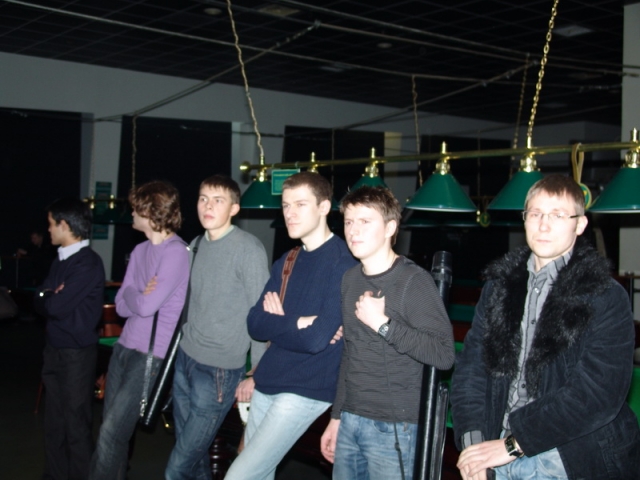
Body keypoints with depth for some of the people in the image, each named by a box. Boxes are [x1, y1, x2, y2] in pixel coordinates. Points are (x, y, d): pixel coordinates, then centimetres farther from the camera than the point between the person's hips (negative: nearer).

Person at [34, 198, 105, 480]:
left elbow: (58, 306, -22)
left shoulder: (89, 263, -16)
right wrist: (51, 298, -11)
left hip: (77, 353, -8)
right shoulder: (60, 261, 12)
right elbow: (39, 303, 8)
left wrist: (47, 298, -2)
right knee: (54, 421, 15)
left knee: (76, 424, 0)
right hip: (54, 349, 8)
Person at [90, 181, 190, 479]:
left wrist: (132, 293, -1)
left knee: (112, 433, -8)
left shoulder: (176, 252, -15)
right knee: (110, 428, 11)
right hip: (124, 346, 8)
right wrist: (139, 295, -10)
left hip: (151, 354, -8)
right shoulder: (140, 251, 11)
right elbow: (122, 306, 8)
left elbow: (146, 306, -19)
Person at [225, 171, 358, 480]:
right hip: (266, 384, 8)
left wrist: (277, 324, -7)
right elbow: (255, 324, 3)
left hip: (305, 391, -8)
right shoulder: (285, 263, 9)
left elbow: (316, 339, -22)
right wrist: (294, 324, -13)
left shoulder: (341, 263, -15)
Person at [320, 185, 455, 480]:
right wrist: (336, 416, 17)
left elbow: (444, 355, -18)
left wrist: (382, 324, -21)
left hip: (392, 427, -6)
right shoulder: (350, 280, 8)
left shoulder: (414, 281, -11)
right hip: (349, 420, 6)